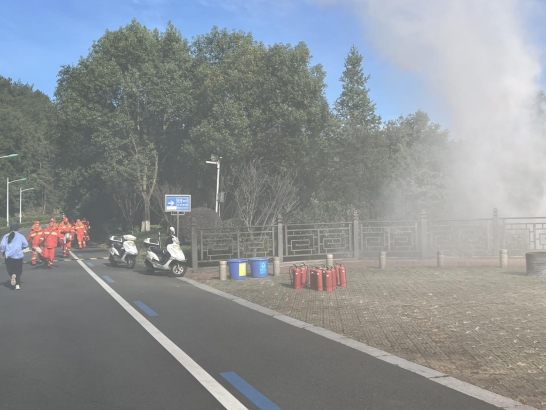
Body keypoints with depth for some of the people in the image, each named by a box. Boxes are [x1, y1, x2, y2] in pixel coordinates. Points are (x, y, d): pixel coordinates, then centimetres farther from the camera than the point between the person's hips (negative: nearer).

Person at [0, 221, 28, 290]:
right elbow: (25, 244, -5)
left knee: (10, 269, 14)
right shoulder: (21, 236, -2)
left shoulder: (6, 236, 0)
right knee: (18, 271, 10)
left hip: (9, 256, 0)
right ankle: (17, 284, 1)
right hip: (18, 255, 0)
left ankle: (13, 275, -20)